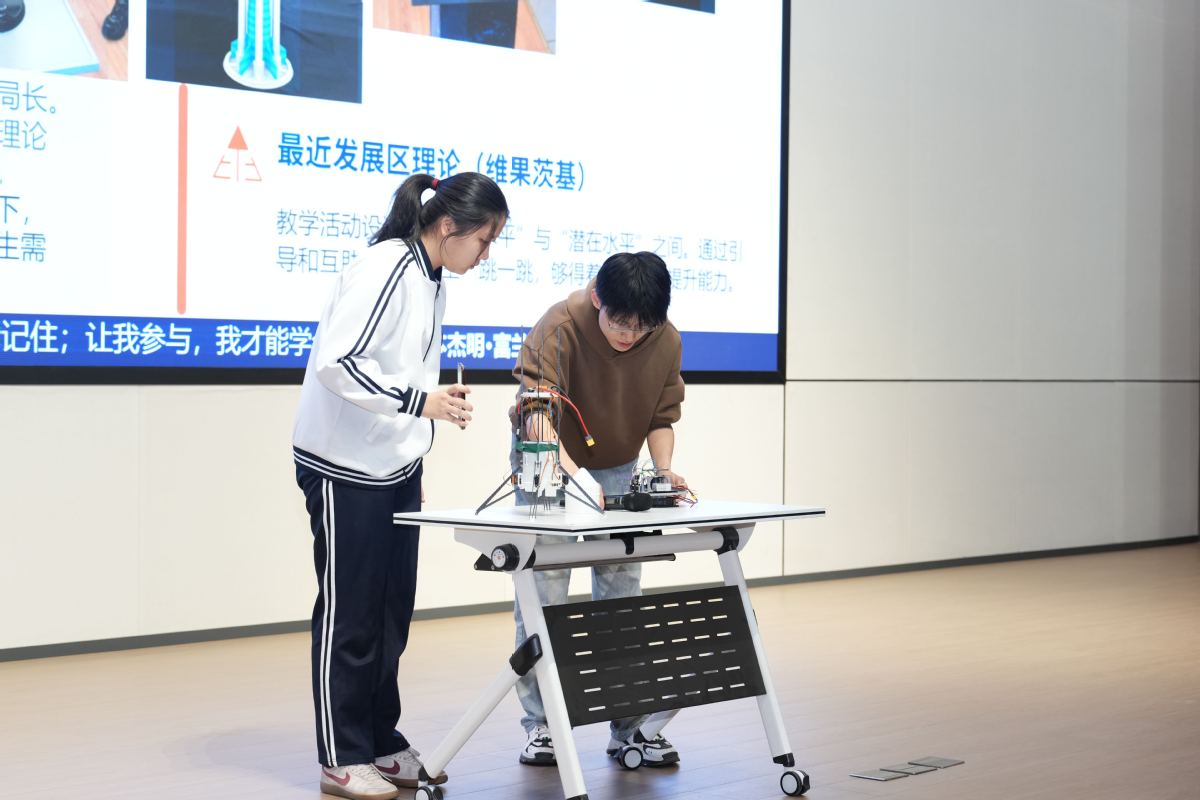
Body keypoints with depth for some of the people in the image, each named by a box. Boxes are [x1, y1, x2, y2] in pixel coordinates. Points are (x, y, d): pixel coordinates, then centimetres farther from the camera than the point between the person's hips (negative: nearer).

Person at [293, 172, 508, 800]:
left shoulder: (431, 280, 11)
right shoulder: (386, 270, -18)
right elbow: (336, 361, -25)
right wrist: (420, 402, -28)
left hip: (395, 469, 9)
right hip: (345, 469, -9)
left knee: (391, 614, 12)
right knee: (349, 617, 0)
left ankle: (381, 743, 22)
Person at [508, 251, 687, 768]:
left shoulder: (667, 342, -17)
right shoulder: (559, 327, -29)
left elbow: (661, 418, -6)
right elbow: (537, 415, -38)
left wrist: (664, 471, -25)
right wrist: (572, 473, -53)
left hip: (619, 470, 3)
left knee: (623, 594, 0)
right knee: (543, 594, -7)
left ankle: (629, 724, 6)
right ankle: (540, 725, 1)